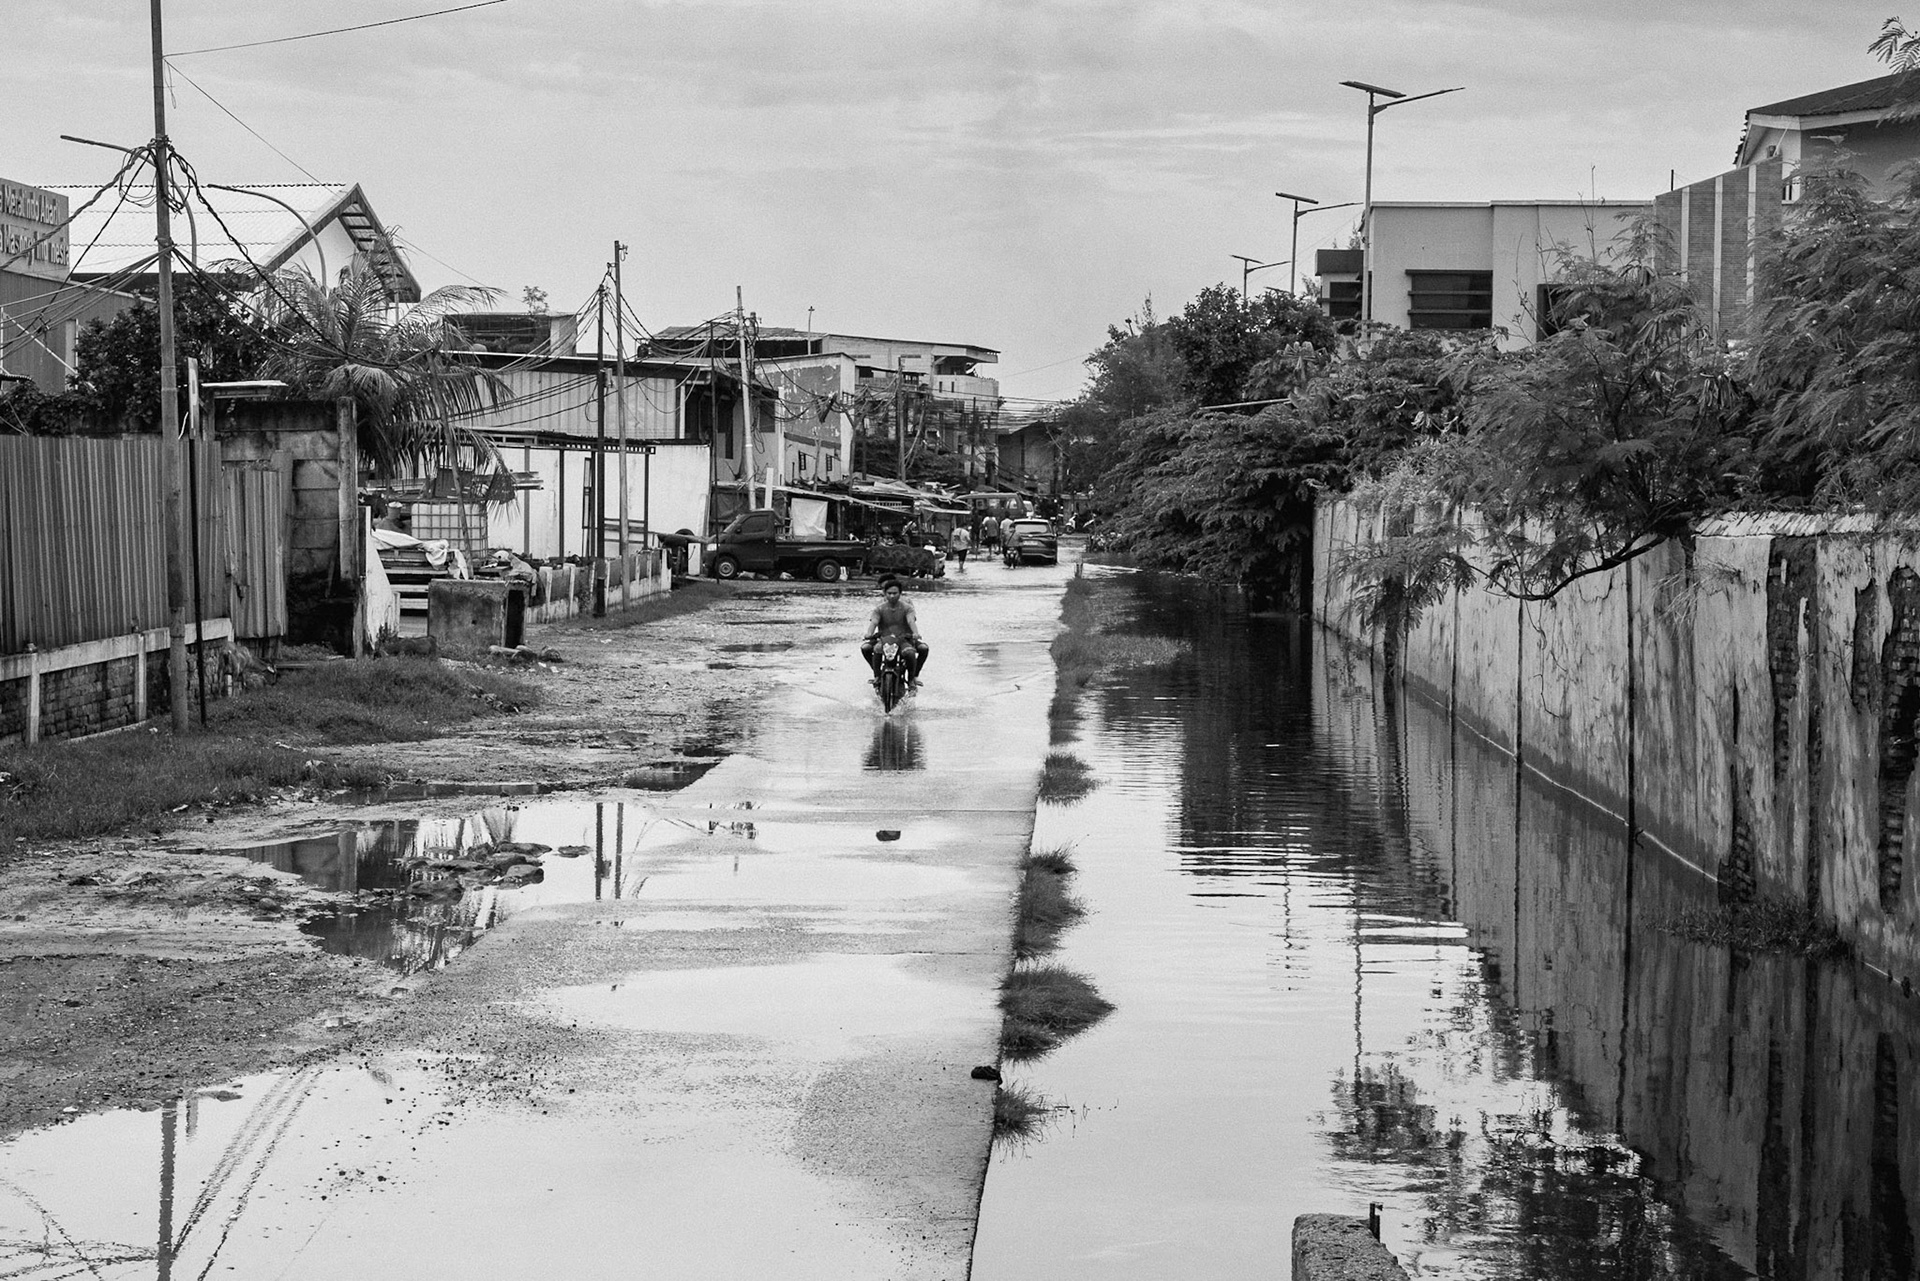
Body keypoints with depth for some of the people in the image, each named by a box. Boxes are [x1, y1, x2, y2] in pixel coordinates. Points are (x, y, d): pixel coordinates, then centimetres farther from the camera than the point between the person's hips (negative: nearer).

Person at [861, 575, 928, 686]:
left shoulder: (907, 607, -2)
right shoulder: (879, 608, 1)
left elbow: (911, 621, -17)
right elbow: (873, 622, -13)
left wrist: (916, 633, -38)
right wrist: (869, 634, -34)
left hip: (904, 638, -1)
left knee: (923, 648, -28)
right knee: (865, 647, -26)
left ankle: (913, 676, -11)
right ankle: (877, 675, -6)